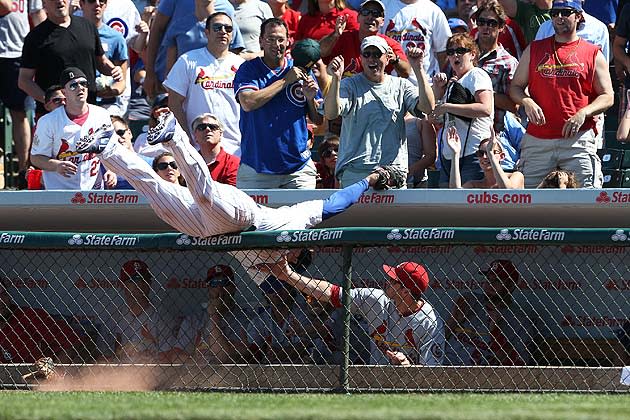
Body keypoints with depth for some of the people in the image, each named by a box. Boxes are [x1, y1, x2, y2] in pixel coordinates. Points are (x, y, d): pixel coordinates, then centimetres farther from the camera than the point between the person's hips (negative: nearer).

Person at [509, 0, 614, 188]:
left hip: (579, 139, -2)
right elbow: (515, 87, 16)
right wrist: (527, 102, -7)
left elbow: (607, 97, 6)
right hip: (537, 141, 2)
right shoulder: (534, 50, 16)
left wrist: (583, 113, -12)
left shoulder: (593, 54, 9)